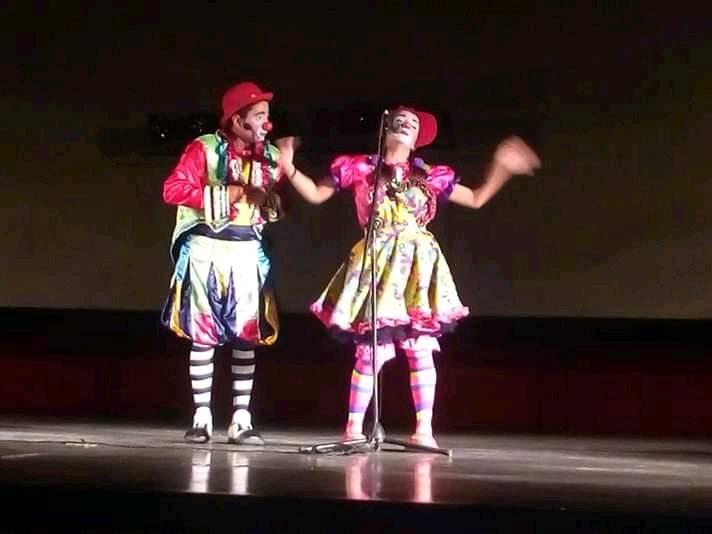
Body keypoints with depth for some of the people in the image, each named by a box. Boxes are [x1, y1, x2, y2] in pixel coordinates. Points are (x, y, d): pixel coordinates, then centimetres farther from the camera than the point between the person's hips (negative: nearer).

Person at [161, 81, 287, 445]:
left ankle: (241, 419, 6)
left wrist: (270, 201, -13)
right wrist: (222, 196, -15)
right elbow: (172, 189, -14)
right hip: (207, 247, -4)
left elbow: (281, 203, 10)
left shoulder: (271, 156, 9)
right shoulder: (204, 149, -5)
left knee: (247, 335, 1)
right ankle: (202, 417, 5)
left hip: (249, 250, 4)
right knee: (202, 334, -1)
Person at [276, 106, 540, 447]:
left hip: (418, 267, 2)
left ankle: (424, 429, 3)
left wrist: (501, 168, 10)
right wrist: (289, 168, -1)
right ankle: (353, 427, 7)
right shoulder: (359, 169, 6)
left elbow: (476, 199, 19)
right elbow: (316, 195, 12)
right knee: (369, 353, -4)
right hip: (375, 266, -2)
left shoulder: (429, 176, 11)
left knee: (420, 350, -3)